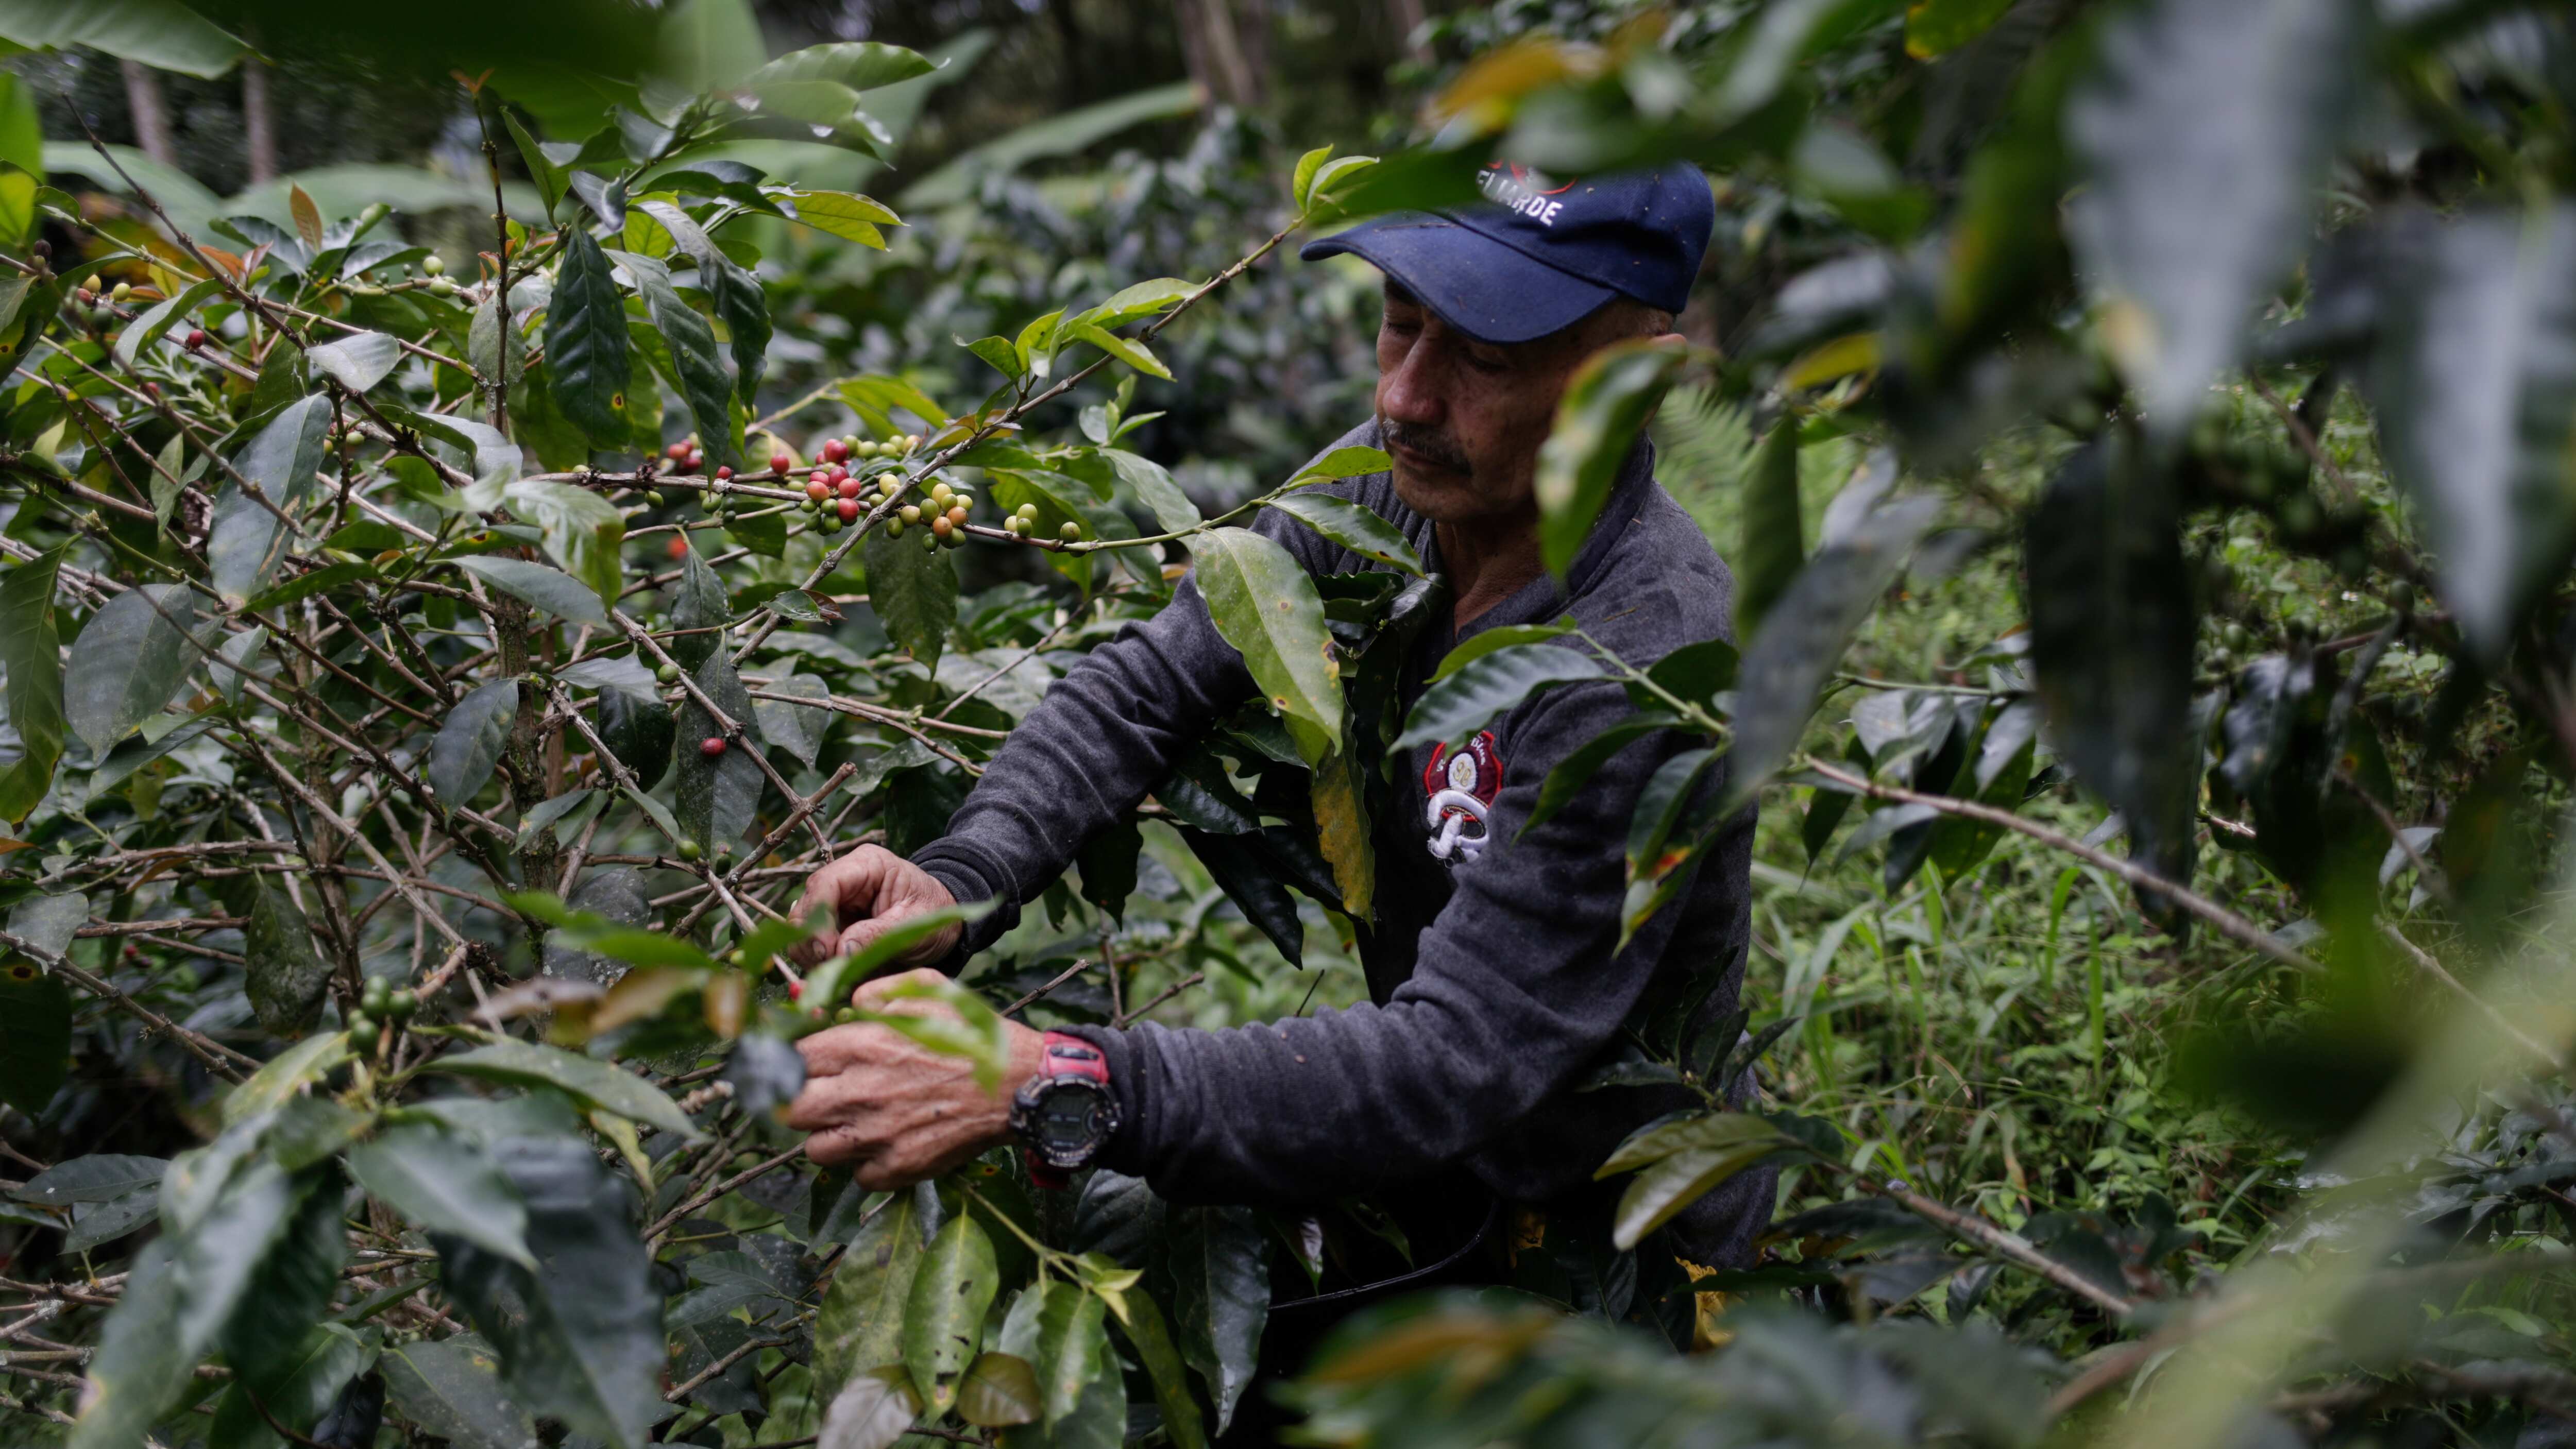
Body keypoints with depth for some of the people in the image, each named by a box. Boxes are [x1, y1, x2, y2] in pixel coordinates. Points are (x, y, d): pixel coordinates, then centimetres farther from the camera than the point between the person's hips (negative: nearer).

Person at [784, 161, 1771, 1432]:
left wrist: (1044, 1086, -44)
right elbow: (1152, 683, -6)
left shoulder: (1651, 664, -33)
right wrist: (959, 882, -26)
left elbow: (1454, 1066, -35)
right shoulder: (1406, 470, -10)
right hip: (1443, 1184, 6)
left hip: (1608, 1255, -6)